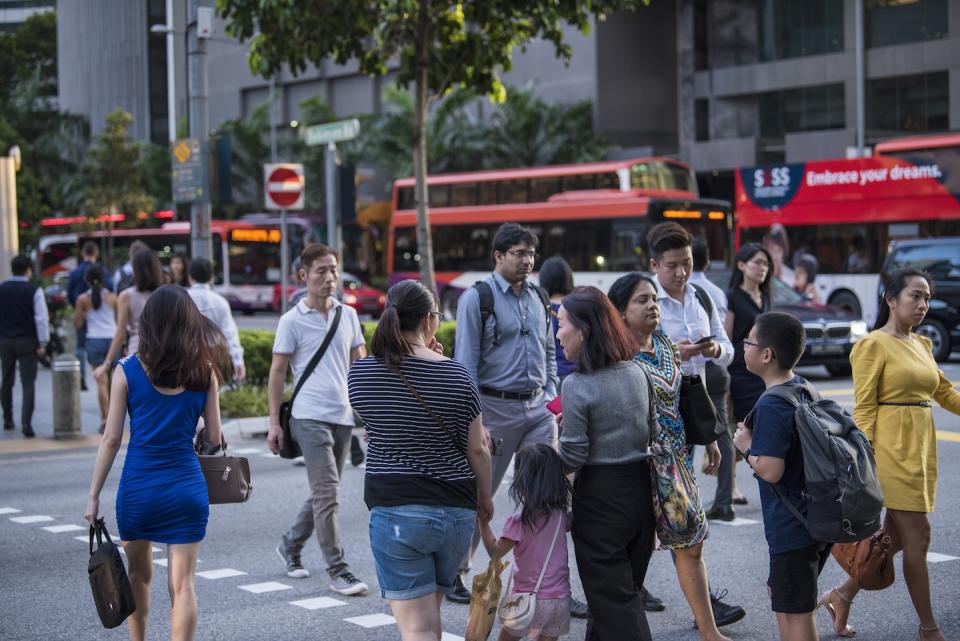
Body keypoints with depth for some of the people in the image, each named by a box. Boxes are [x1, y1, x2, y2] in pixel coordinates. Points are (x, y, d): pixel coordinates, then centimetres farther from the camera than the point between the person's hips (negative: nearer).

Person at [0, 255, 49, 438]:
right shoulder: (34, 290, -9)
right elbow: (41, 318, -12)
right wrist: (42, 343, -7)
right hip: (27, 341, -3)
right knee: (28, 383, -3)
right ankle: (26, 423, -15)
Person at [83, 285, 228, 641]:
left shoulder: (127, 371, -4)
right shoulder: (203, 372, -1)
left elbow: (111, 440, -4)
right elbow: (214, 438, 2)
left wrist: (93, 496, 3)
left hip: (137, 488, 0)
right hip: (187, 487, 0)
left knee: (139, 576, 20)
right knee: (182, 584, 0)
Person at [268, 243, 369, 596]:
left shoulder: (348, 315, 10)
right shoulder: (292, 321, -3)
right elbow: (277, 372, 0)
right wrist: (274, 422, -3)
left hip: (343, 415, 5)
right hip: (310, 417, -5)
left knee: (323, 493, 14)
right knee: (327, 493, -10)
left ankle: (291, 544, 34)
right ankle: (338, 570, -5)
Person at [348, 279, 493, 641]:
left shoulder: (360, 374, -4)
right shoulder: (456, 375, -5)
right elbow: (477, 448, 1)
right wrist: (485, 498, 19)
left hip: (396, 511, -2)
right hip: (456, 512, 2)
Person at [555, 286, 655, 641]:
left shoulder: (577, 386, -18)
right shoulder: (637, 372, 2)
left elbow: (572, 458, -16)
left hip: (600, 495, -7)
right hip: (641, 488, 7)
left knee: (612, 600, 2)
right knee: (627, 591, 18)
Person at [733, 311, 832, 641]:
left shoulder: (771, 406, -21)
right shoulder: (804, 388, 7)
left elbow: (770, 471, -25)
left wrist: (746, 447, -10)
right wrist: (756, 441, 13)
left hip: (791, 528, -10)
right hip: (819, 520, 10)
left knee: (795, 613, 0)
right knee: (779, 591, 25)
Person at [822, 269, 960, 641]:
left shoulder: (922, 345, 14)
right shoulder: (874, 345, -8)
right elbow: (863, 408, -11)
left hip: (921, 448, 8)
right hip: (893, 449, -8)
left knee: (896, 536, 11)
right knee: (917, 535, -4)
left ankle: (844, 594, 26)